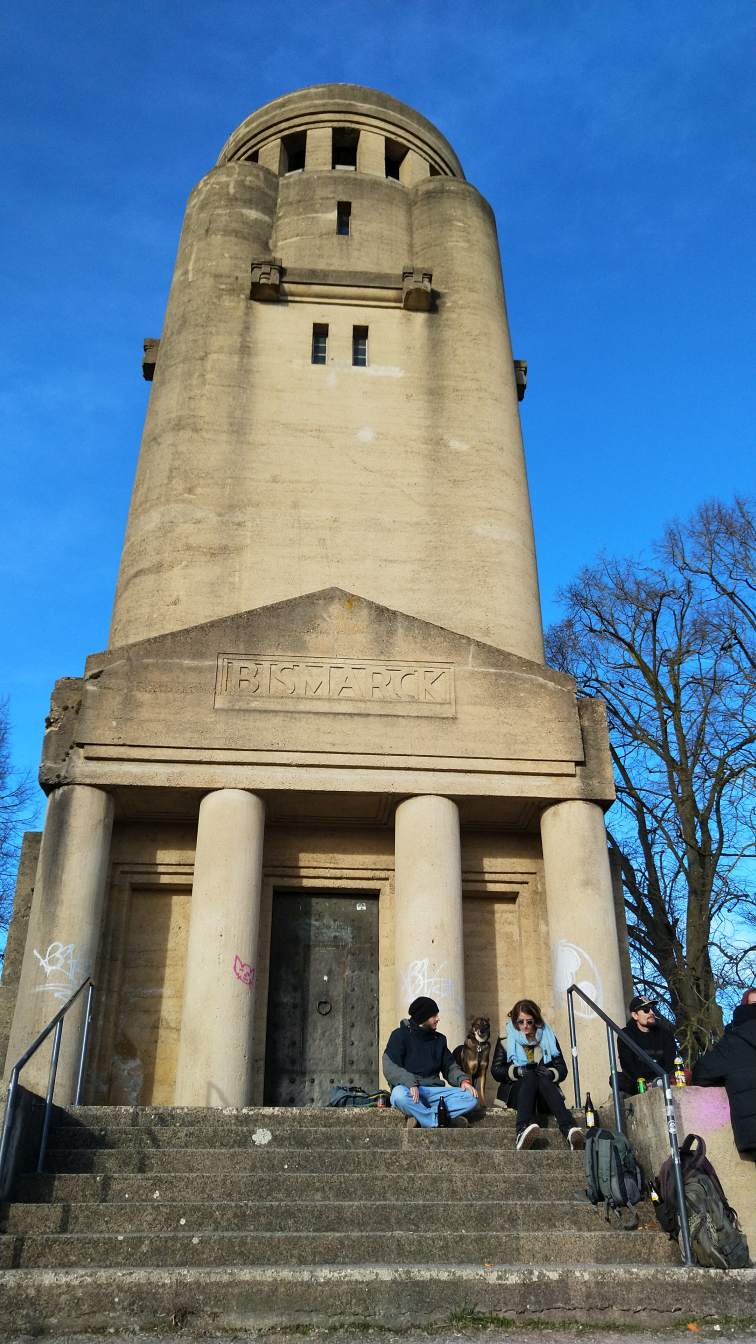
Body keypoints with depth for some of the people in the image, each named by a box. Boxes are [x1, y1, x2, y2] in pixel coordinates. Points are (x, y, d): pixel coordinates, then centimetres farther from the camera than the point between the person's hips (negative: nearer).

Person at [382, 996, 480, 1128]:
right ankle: (441, 1121, -28)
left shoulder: (439, 1039, 17)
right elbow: (389, 1068, -11)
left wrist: (463, 1080, -4)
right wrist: (411, 1083, -27)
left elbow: (450, 1067, 18)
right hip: (409, 1088, -5)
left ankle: (420, 1117, -26)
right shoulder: (400, 1035, 0)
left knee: (471, 1097, -18)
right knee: (400, 1095, -39)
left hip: (434, 1090, 5)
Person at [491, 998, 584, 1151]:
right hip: (515, 1092, -1)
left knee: (543, 1078, -33)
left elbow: (562, 1070, 6)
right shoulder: (505, 1039, 8)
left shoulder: (548, 1038, 12)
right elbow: (496, 1070, 0)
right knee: (530, 1076, -33)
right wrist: (516, 1071, -19)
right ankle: (523, 1129, -62)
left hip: (545, 1096, 1)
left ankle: (570, 1129, -58)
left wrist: (550, 1074, -17)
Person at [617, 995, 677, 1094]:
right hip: (636, 1083, -1)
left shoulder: (664, 1033, 7)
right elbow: (627, 1066, -10)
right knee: (617, 1079, -31)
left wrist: (661, 1081, -21)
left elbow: (670, 1062, -1)